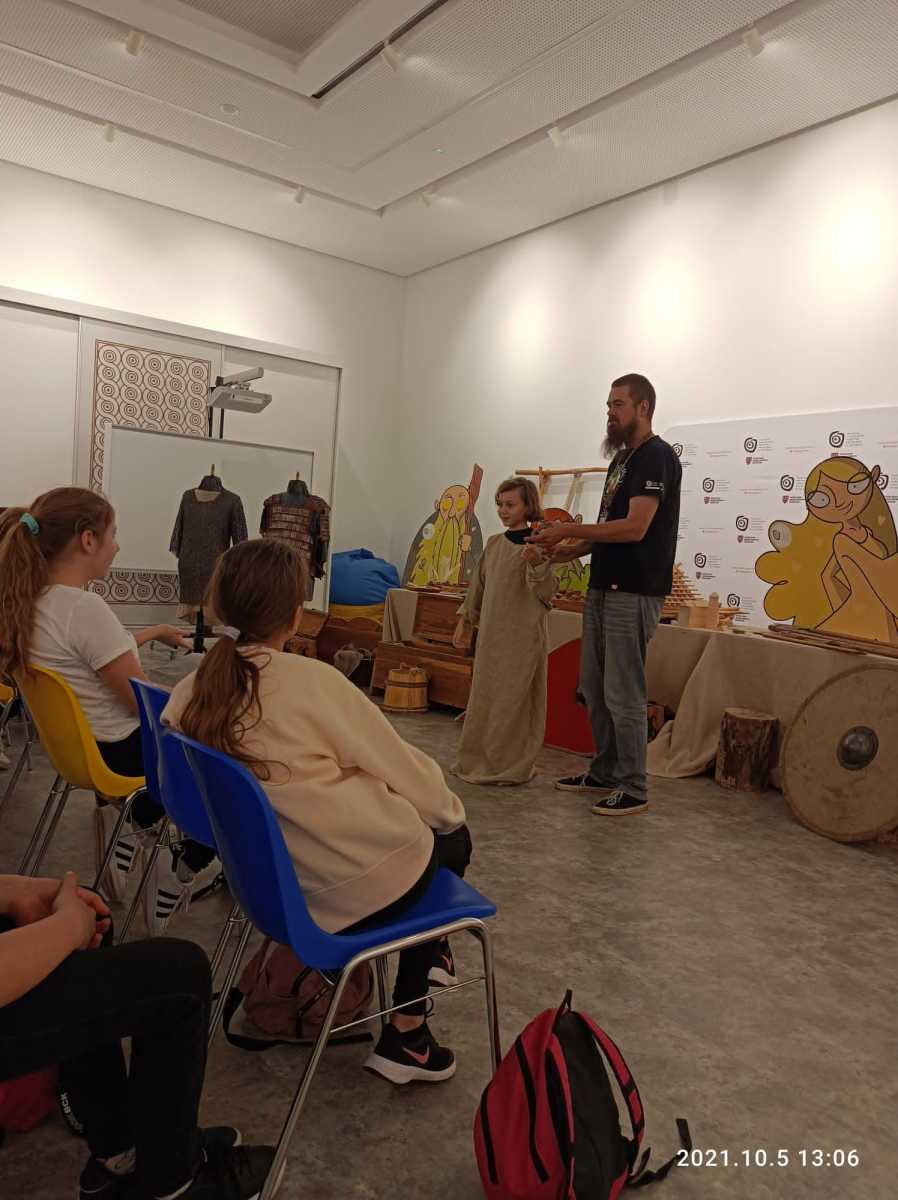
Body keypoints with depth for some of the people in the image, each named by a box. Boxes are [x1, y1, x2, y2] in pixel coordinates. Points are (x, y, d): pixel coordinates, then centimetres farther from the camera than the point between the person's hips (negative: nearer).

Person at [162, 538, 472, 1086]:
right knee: (451, 837, 23)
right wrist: (452, 810, 7)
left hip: (273, 875, 6)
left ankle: (427, 947, 38)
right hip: (363, 882, -6)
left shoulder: (192, 691, -5)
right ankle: (406, 1030, 26)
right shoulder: (312, 679, -21)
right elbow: (407, 772, -14)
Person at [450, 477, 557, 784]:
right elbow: (479, 585, 17)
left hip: (523, 635, -6)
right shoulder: (494, 543, 11)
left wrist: (537, 564, -30)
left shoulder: (538, 544, -7)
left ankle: (512, 766, 12)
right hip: (491, 632, 6)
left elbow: (546, 591, -13)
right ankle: (479, 760, 25)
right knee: (483, 696, 12)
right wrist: (465, 620, 18)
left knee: (514, 699, -1)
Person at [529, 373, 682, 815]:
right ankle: (603, 773, 25)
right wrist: (571, 551, 7)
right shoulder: (620, 459, 19)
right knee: (594, 688, 13)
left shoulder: (657, 457, -10)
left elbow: (634, 527, -20)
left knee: (623, 694, -5)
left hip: (633, 593, -9)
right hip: (603, 588, 9)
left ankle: (633, 789, 6)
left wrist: (569, 530, -15)